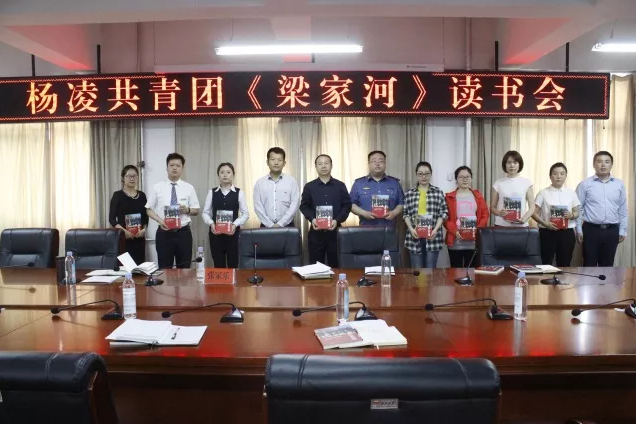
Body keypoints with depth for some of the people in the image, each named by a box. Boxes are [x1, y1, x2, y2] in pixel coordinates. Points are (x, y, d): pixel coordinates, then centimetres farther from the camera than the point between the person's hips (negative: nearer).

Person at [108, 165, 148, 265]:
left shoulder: (142, 195, 10)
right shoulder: (118, 195, -2)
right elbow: (112, 218, -5)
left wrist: (144, 229, -5)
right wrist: (123, 231, -18)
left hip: (139, 237, 4)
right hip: (123, 237, -4)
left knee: (139, 264, 4)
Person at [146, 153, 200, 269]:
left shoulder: (189, 188, 3)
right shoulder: (157, 187, 2)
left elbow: (196, 211, 6)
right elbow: (149, 209, 5)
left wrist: (187, 210, -15)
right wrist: (159, 220, -13)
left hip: (183, 233, 1)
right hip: (164, 233, 0)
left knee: (184, 269, 9)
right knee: (164, 269, 6)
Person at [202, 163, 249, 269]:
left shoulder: (239, 192, 1)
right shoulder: (212, 192, 6)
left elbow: (245, 213, -1)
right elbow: (205, 212, 6)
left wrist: (235, 224, -16)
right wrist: (211, 223, -13)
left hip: (233, 232, -1)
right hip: (215, 233, 1)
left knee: (233, 264, 4)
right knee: (218, 265, 8)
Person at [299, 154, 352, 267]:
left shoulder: (340, 186, 7)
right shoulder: (309, 186, 8)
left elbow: (347, 205, 5)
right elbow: (304, 206, 8)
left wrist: (337, 220, -10)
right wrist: (312, 219, -10)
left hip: (335, 230, 0)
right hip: (316, 231, 0)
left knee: (335, 264, 4)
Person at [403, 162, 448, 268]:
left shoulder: (438, 192, 5)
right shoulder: (409, 193, 7)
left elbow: (444, 213, 3)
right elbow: (406, 214, 7)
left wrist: (435, 229, -9)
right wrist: (411, 229, -8)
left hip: (432, 235, 0)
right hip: (415, 235, 1)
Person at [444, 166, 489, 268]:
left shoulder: (478, 196, 11)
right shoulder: (449, 197, 4)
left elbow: (485, 214, 7)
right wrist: (455, 231, -14)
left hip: (474, 241, 2)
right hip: (455, 242, -2)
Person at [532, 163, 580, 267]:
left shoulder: (571, 193, 7)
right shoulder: (543, 193, -2)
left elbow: (577, 212, 12)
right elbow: (534, 212, -3)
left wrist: (572, 215, -11)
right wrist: (545, 223, -17)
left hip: (567, 232, 3)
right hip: (548, 232, -3)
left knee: (565, 264, 10)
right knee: (546, 263, 2)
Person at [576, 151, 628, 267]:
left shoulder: (619, 184, 6)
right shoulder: (585, 184, -3)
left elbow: (623, 209, 10)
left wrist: (622, 230, 8)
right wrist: (579, 229, -5)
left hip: (612, 231, 3)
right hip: (591, 229, -3)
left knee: (607, 265, 11)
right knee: (589, 265, 3)